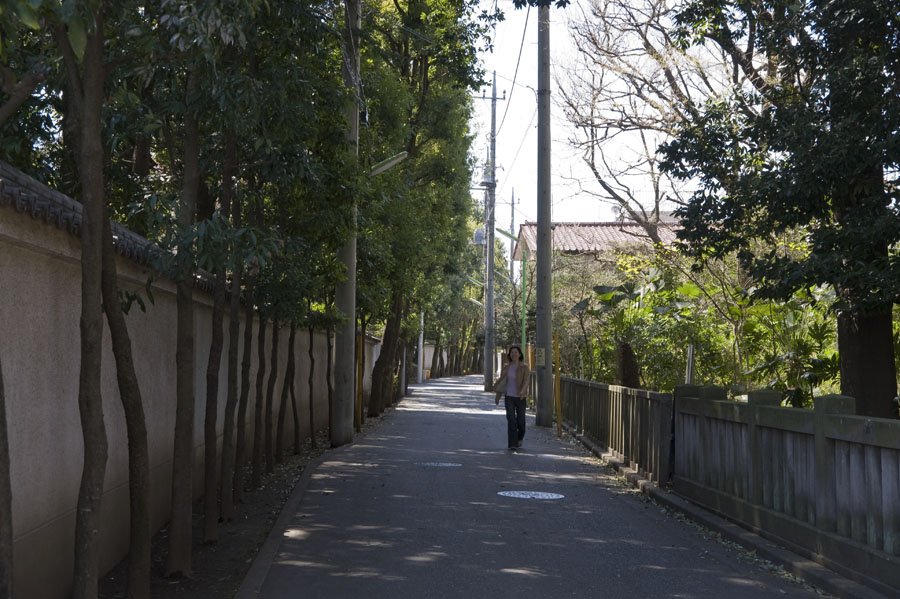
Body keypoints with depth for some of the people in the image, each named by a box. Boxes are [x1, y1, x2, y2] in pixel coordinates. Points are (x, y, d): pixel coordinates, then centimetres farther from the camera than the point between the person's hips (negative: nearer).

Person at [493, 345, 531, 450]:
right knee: (511, 419, -11)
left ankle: (519, 437, 37)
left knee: (520, 420, 6)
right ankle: (513, 444, -10)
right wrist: (498, 396, 8)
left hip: (520, 397, -1)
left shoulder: (524, 367, -6)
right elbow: (502, 381, 9)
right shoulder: (506, 367, 4)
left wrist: (522, 392, -34)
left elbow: (526, 381, -16)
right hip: (508, 397, 1)